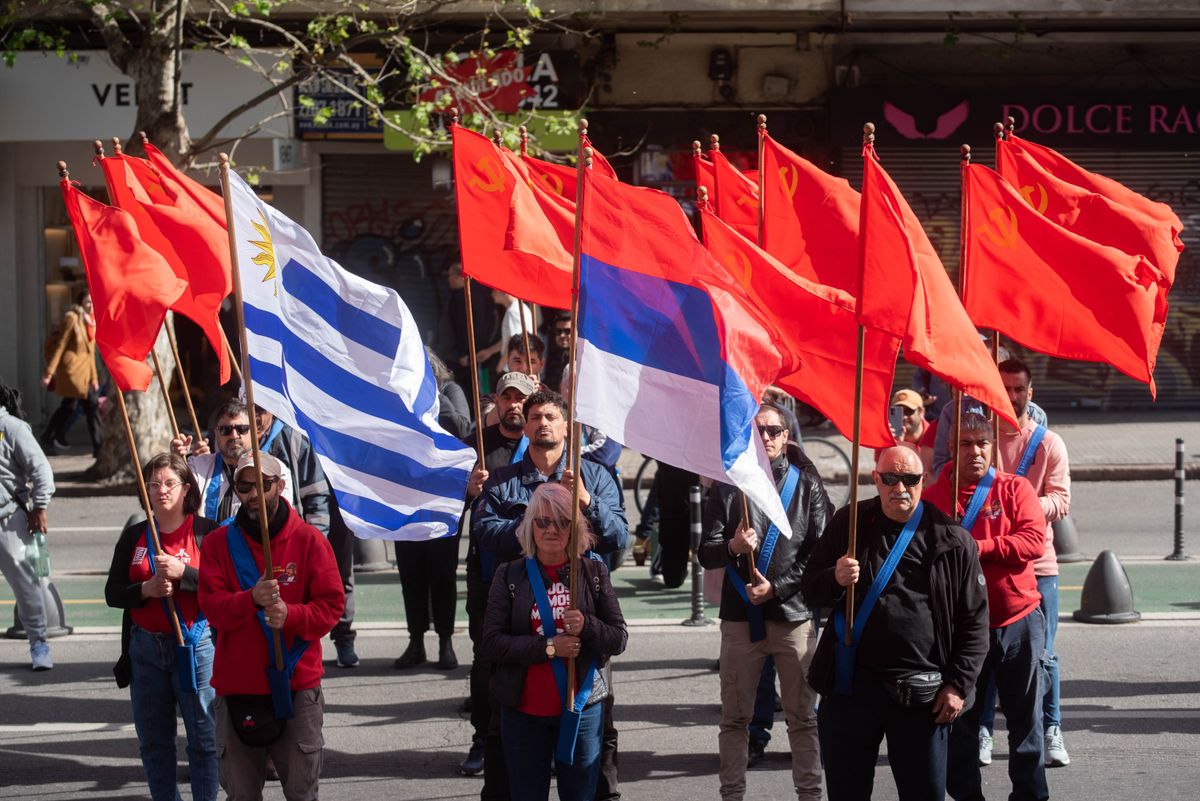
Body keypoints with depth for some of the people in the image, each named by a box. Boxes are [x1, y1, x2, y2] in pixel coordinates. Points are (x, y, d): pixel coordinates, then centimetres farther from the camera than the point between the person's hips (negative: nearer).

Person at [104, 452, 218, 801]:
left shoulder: (206, 531, -2)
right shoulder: (134, 536, 10)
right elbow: (112, 592, 6)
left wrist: (182, 572, -22)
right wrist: (147, 590, -12)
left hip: (196, 644, -4)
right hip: (146, 647, 4)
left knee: (203, 736, -3)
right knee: (153, 739, 9)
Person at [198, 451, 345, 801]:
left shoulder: (309, 540, 1)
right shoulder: (219, 543, 4)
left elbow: (331, 605, -3)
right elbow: (211, 606, -6)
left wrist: (290, 614, -21)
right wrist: (251, 599, -25)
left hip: (298, 685, -1)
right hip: (237, 689, 1)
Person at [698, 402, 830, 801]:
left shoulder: (806, 484, 5)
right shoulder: (728, 486, 8)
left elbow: (820, 551, 1)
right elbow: (706, 555, 4)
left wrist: (777, 587, -9)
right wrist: (733, 547, -17)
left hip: (793, 613, -1)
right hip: (740, 614, 1)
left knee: (803, 716, 0)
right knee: (735, 718, 4)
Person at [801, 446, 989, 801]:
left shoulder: (951, 539, 0)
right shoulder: (849, 524, 7)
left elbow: (974, 618, 3)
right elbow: (809, 590, 12)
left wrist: (959, 685, -3)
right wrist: (834, 580, -12)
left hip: (921, 692, -2)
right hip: (850, 687, 2)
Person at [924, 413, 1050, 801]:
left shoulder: (1015, 489, 0)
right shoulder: (934, 496, 1)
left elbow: (1034, 540, -13)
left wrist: (980, 548, -20)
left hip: (1017, 622, 0)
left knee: (1025, 716, 7)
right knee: (960, 718, 6)